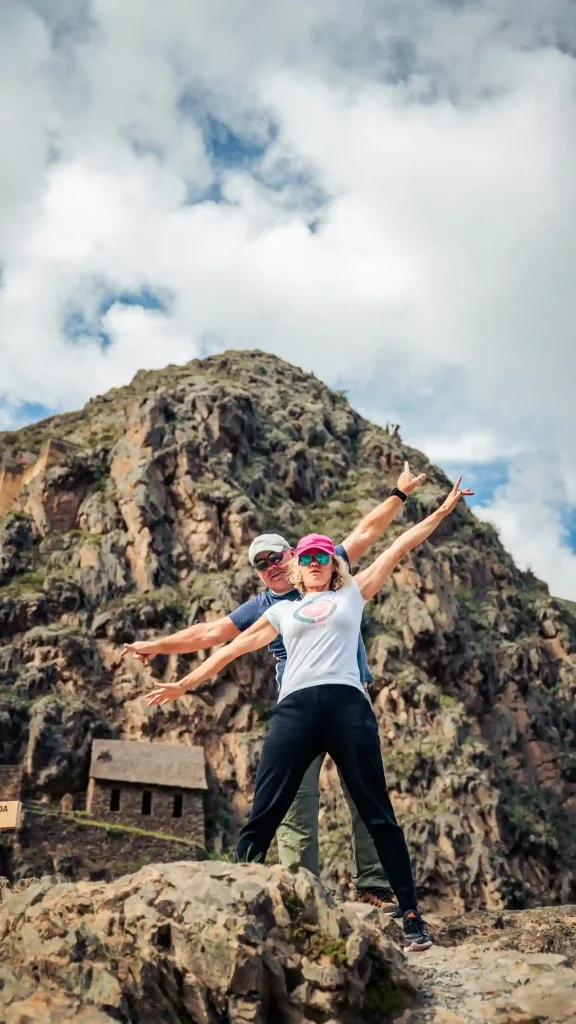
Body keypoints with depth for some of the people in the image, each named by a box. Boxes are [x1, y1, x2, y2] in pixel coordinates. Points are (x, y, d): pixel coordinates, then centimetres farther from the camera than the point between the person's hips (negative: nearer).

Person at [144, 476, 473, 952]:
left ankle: (412, 917, 8)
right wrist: (185, 684, 28)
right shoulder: (282, 611, 25)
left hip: (346, 703, -1)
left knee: (378, 813, 2)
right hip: (295, 707, 1)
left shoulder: (352, 594, 21)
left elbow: (400, 546, 20)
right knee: (263, 814, -4)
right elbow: (234, 647, 27)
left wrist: (444, 509, 19)